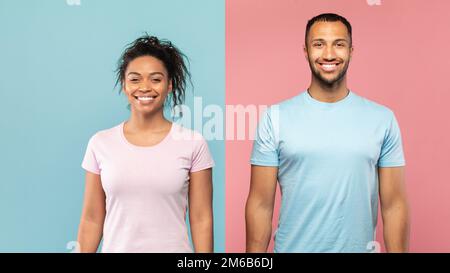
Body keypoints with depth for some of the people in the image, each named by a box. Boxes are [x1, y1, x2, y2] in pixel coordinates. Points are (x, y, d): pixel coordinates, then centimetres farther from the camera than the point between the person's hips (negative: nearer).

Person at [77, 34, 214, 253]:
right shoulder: (100, 144, -2)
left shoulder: (193, 143, -8)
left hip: (174, 248, -1)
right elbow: (92, 219, 2)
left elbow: (201, 220, -5)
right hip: (116, 247, 2)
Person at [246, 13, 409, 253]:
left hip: (359, 248, 2)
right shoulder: (276, 117, -7)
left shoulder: (382, 118, -3)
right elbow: (260, 204, -6)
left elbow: (394, 205, -1)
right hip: (291, 248, -1)